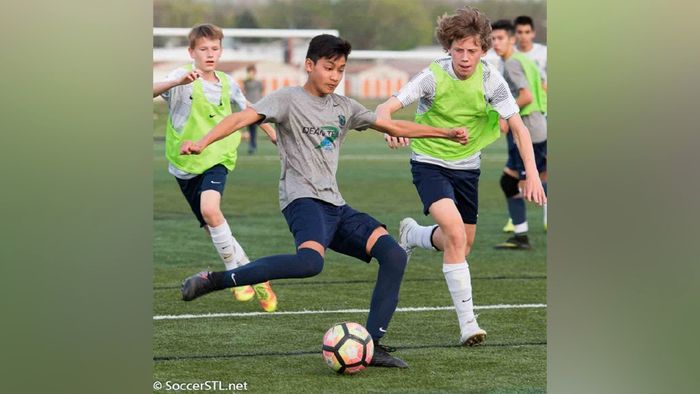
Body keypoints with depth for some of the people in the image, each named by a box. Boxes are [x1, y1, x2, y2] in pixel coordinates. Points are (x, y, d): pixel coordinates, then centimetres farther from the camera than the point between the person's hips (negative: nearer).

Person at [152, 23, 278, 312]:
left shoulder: (227, 83, 3)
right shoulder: (183, 77, -9)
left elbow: (246, 108, 24)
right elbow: (154, 91, -29)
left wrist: (272, 132, 29)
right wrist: (177, 82, -46)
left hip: (216, 159, 0)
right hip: (184, 164, 0)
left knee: (210, 209, -28)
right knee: (212, 227, 5)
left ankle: (236, 271, -15)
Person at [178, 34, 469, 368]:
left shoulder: (343, 107, 19)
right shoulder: (288, 99, -1)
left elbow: (393, 126, 26)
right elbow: (243, 117, -15)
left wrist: (446, 133, 24)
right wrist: (203, 143, -32)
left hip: (335, 206, 8)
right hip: (303, 200, -8)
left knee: (394, 255, -8)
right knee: (311, 261, -37)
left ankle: (372, 346, -6)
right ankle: (212, 280, -28)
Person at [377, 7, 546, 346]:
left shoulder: (489, 79, -13)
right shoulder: (434, 77, -21)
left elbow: (518, 126, -9)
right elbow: (385, 108, -28)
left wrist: (532, 174, -20)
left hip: (466, 166, 4)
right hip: (430, 163, -4)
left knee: (462, 246, 13)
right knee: (455, 232, -25)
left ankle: (411, 234, 46)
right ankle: (467, 322, -20)